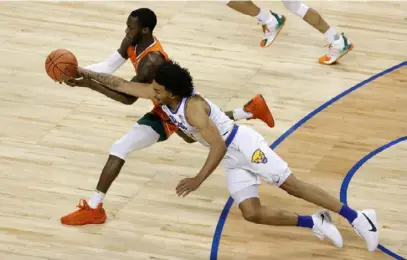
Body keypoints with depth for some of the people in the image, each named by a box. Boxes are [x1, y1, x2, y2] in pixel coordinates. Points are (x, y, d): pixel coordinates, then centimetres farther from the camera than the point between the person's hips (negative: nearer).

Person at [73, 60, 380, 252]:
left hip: (245, 145, -8)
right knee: (252, 213, -8)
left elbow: (218, 146, -32)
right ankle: (314, 223, -2)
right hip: (232, 160, 8)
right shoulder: (159, 94, -6)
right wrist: (86, 74, 2)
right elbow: (122, 85, 5)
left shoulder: (192, 107, -29)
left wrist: (198, 180, -32)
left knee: (291, 184, -13)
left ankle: (357, 217, -9)